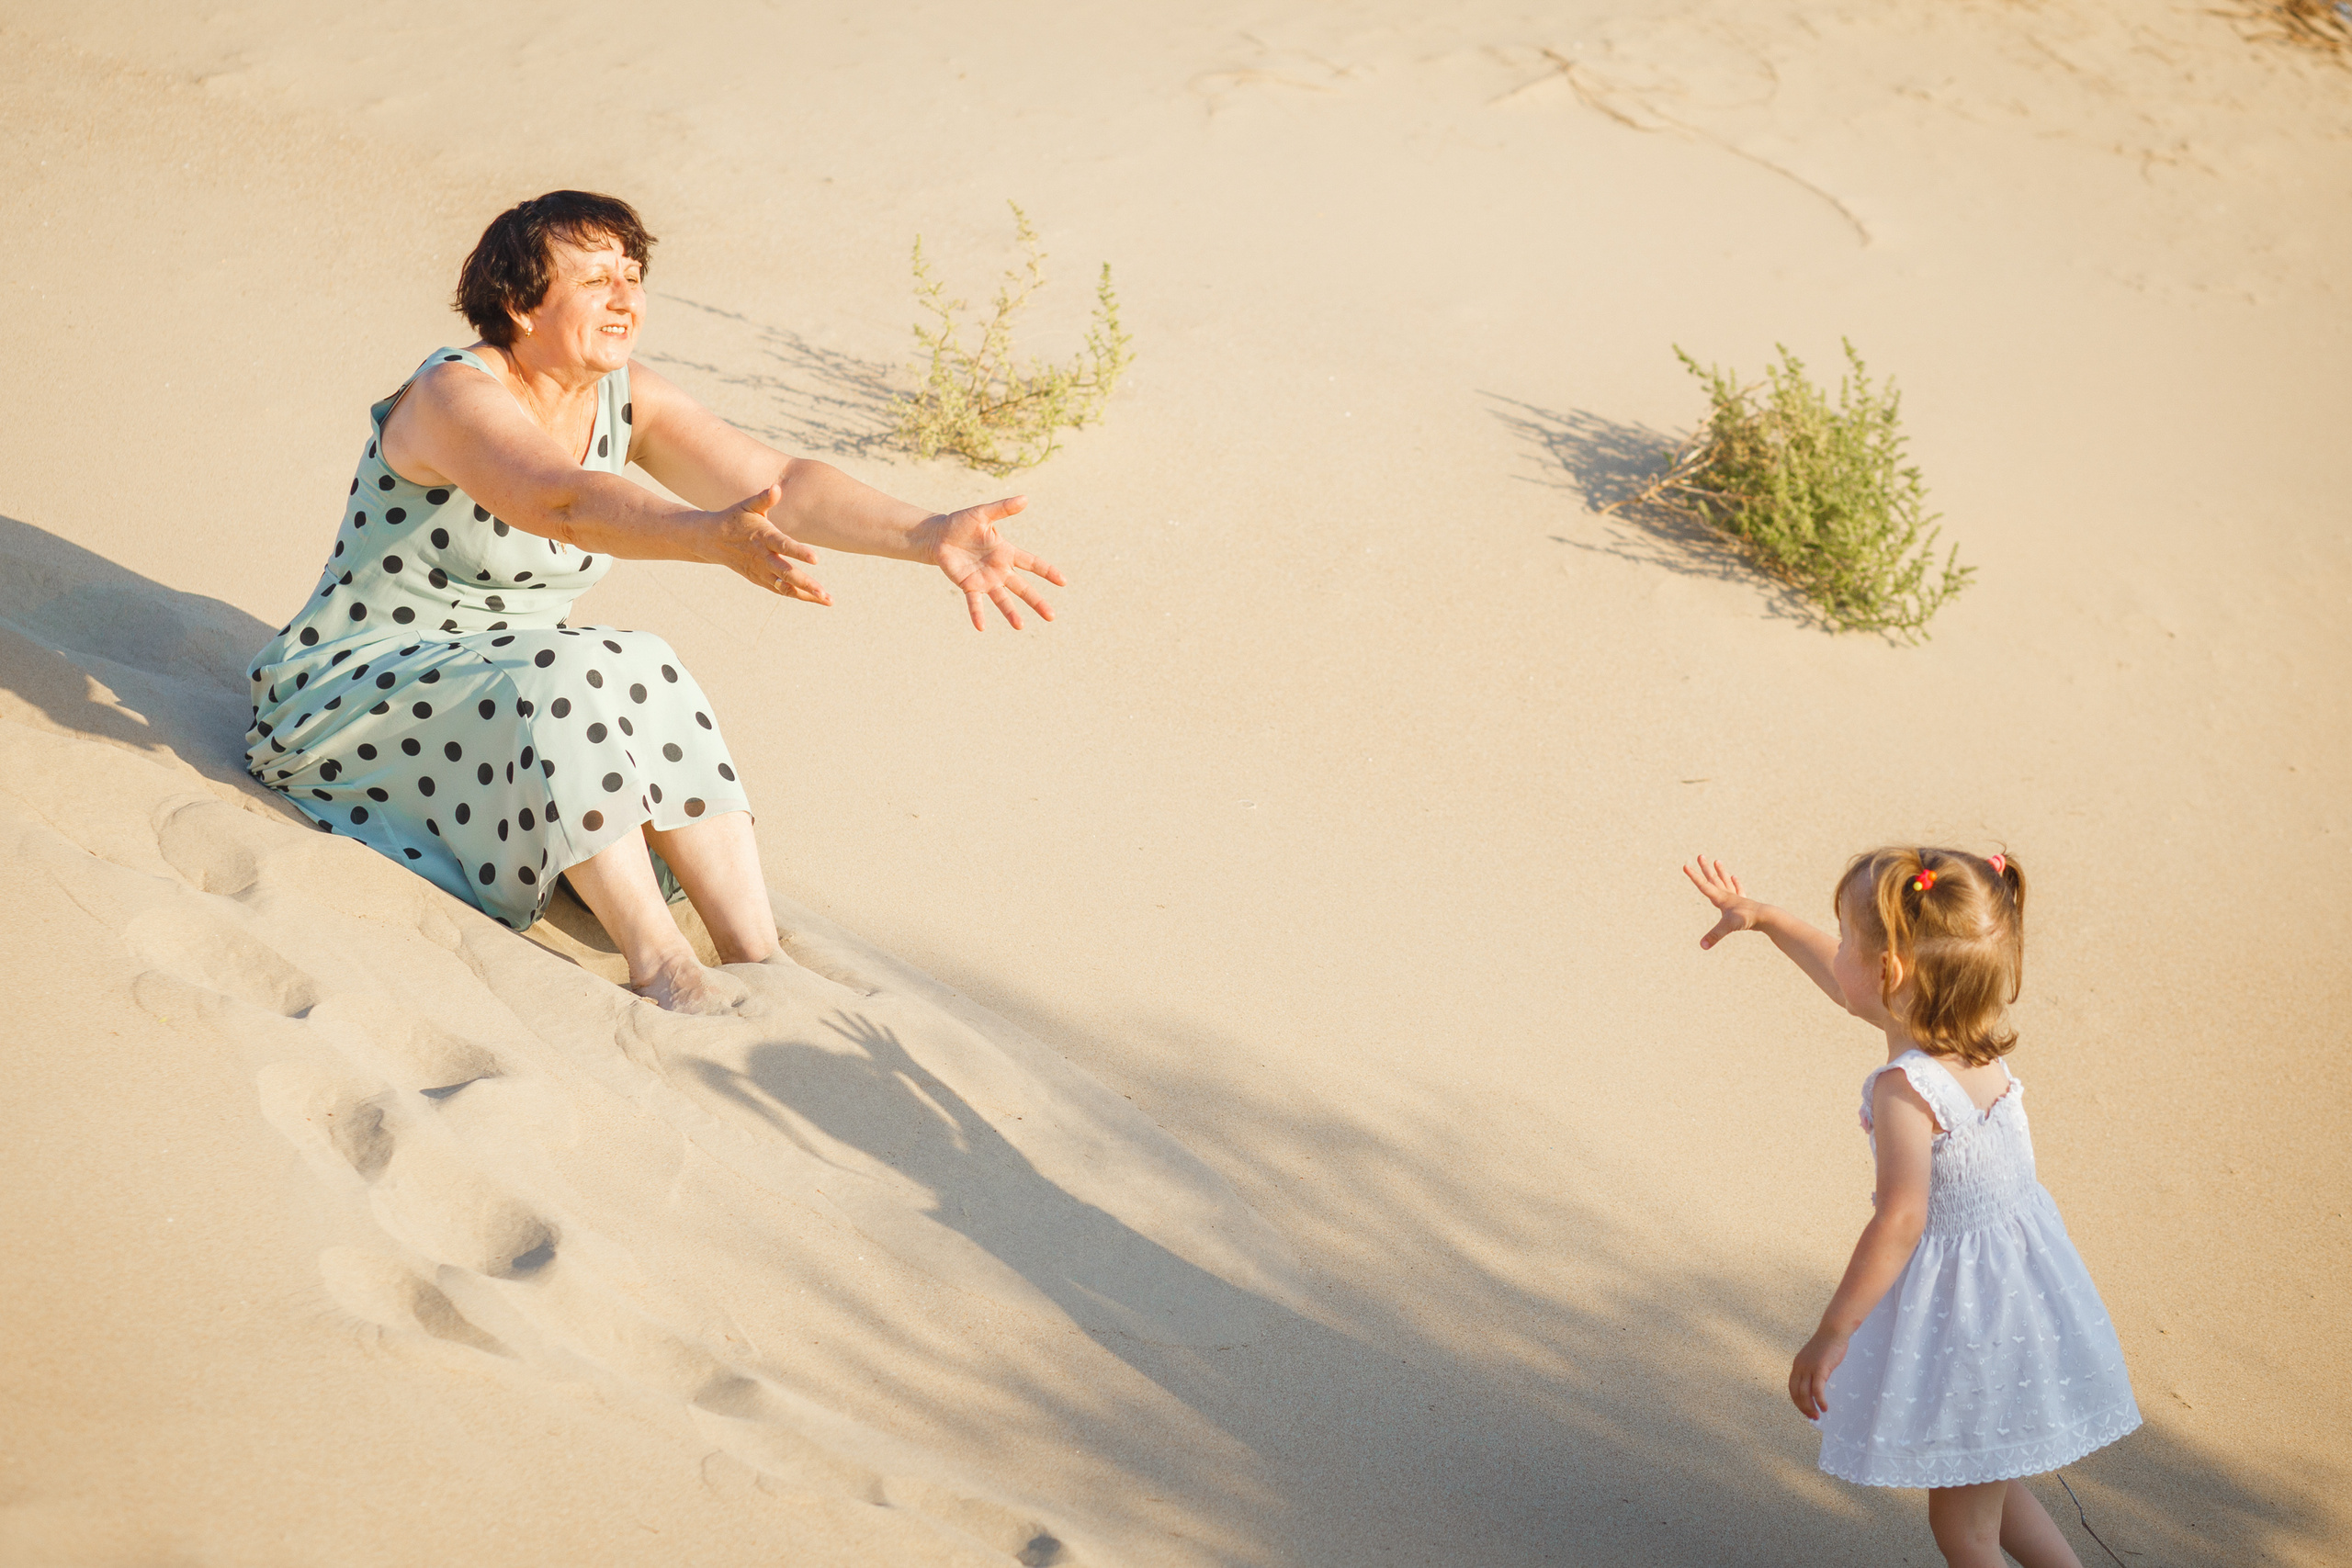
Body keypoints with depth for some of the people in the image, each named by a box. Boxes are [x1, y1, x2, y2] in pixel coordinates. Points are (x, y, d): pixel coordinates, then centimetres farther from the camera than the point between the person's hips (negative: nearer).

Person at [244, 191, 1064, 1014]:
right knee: (558, 683, -31)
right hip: (353, 697, -6)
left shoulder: (626, 399, -3)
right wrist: (711, 538, -62)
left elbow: (775, 477, -16)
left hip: (506, 672, 6)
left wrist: (928, 534, -32)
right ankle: (661, 968, -29)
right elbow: (566, 501, -44)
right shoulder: (455, 396, -23)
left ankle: (759, 960, -23)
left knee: (646, 676, -20)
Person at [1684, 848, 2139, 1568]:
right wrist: (1760, 915, 25)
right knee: (1984, 1490, 27)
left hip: (1964, 1304, -9)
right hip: (2017, 1276, 9)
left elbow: (1901, 1222, -29)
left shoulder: (1904, 1089, -27)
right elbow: (1847, 983, 17)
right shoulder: (1968, 1036, 0)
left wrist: (1830, 1336, -21)